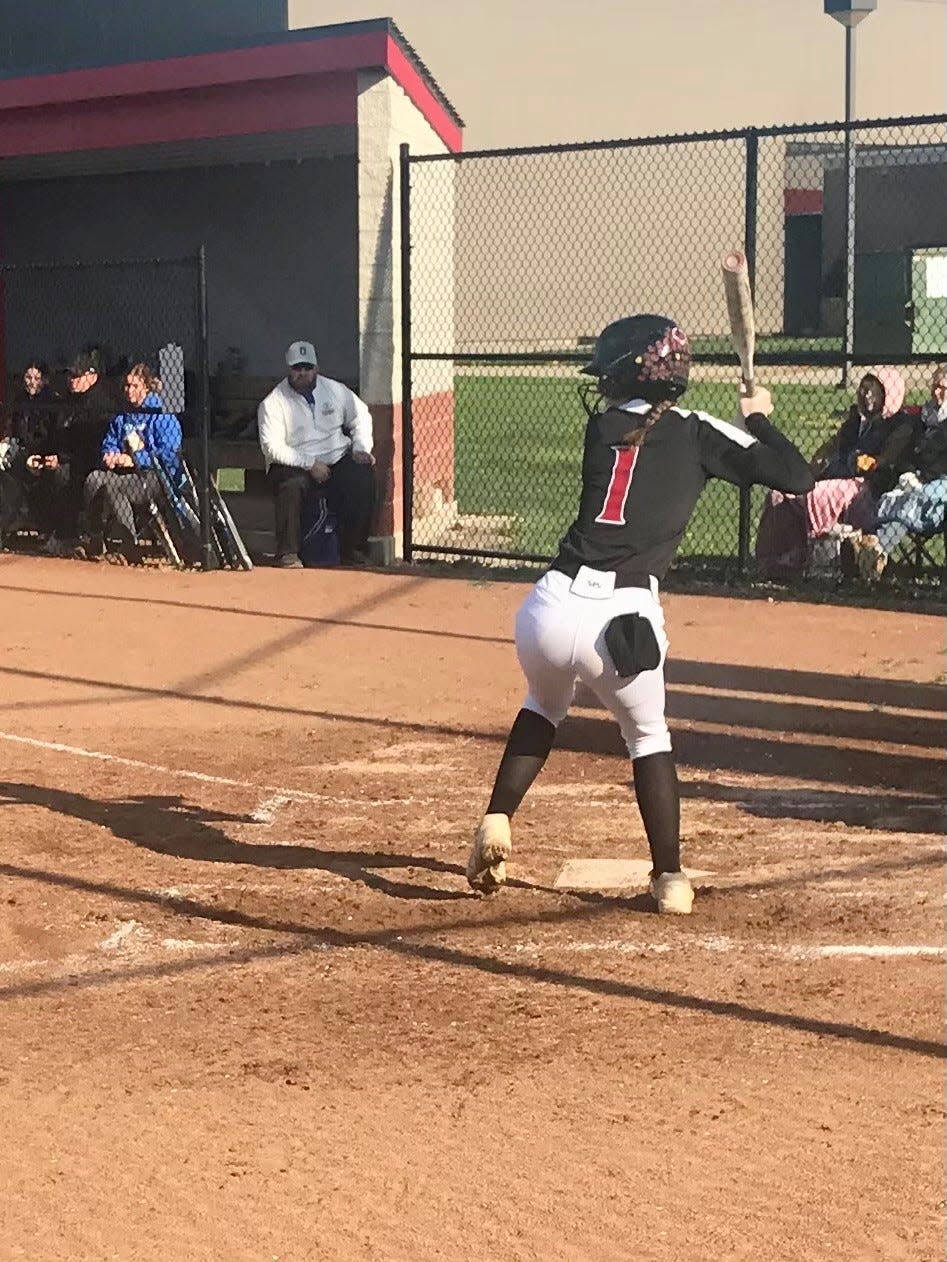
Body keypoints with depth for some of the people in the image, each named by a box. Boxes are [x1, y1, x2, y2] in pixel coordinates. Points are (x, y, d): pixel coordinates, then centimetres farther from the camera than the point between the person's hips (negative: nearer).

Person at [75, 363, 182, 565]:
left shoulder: (163, 417, -5)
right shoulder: (122, 418, 19)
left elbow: (167, 454, -15)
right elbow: (108, 444, 20)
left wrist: (134, 459, -23)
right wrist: (110, 456, -5)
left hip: (159, 481, -7)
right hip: (127, 477, 7)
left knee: (111, 485, -31)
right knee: (94, 478, -20)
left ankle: (129, 549, -27)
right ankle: (92, 543, -18)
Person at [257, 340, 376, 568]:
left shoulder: (335, 390, 6)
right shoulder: (273, 403, -7)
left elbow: (360, 416, 19)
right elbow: (272, 447, -15)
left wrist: (361, 448, 2)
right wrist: (310, 464, -21)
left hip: (336, 459, 4)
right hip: (292, 464, -4)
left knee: (363, 476, -23)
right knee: (291, 486, -36)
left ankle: (354, 553, -12)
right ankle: (287, 554, -23)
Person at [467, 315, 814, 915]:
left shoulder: (602, 427, 12)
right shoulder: (698, 433, 5)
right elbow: (797, 477, 4)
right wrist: (758, 418, 21)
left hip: (550, 607, 2)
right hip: (624, 619, -2)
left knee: (545, 706, 33)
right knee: (649, 736, 24)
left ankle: (497, 822, 19)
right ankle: (670, 877, 18)